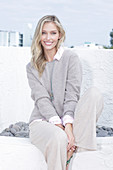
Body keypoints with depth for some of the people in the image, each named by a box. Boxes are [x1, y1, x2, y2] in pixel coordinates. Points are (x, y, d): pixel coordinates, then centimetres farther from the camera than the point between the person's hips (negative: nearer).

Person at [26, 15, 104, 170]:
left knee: (94, 93, -28)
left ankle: (70, 151, -33)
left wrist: (68, 124, -24)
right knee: (58, 138, -37)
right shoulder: (32, 67, 9)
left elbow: (72, 94, -8)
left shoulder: (71, 57, 4)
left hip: (68, 119, 1)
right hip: (42, 121, 0)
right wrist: (58, 125, -21)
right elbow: (41, 99, -5)